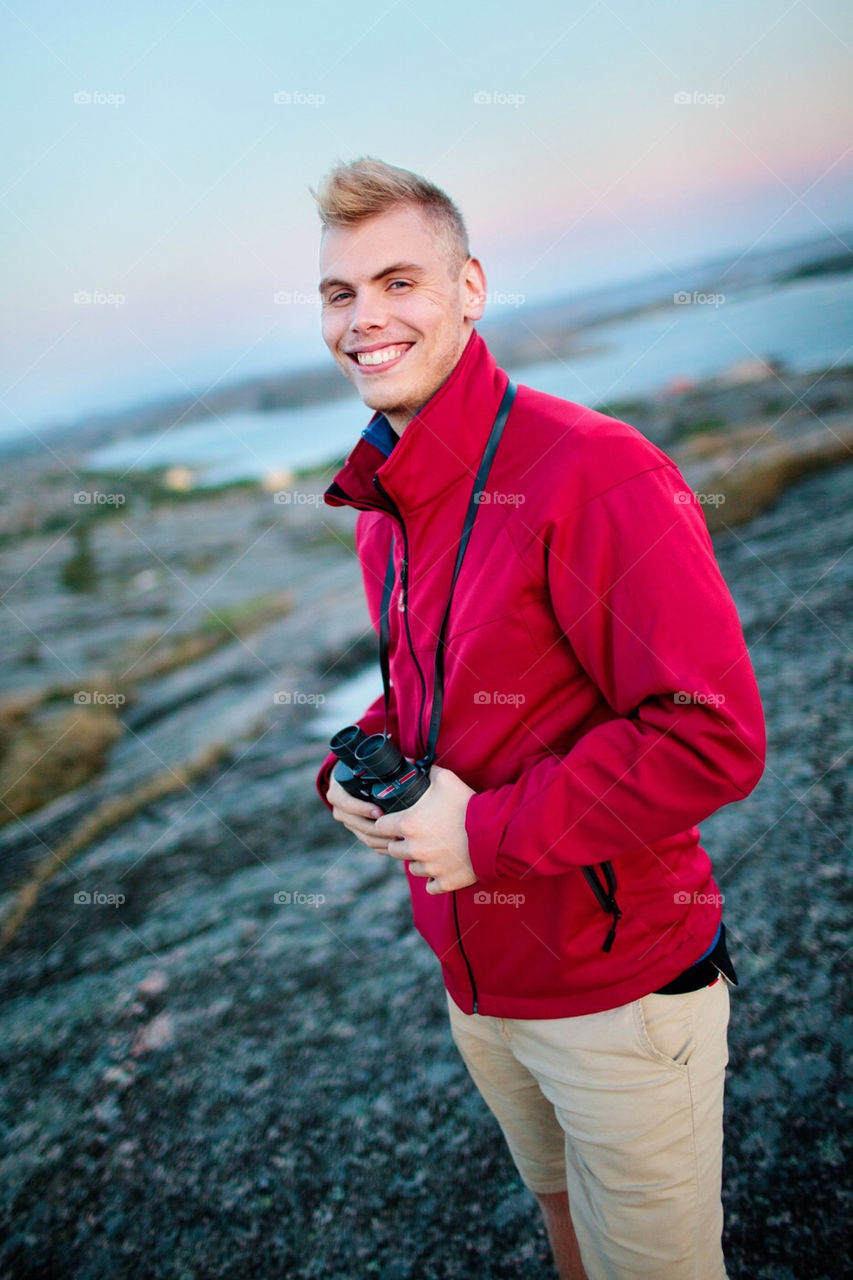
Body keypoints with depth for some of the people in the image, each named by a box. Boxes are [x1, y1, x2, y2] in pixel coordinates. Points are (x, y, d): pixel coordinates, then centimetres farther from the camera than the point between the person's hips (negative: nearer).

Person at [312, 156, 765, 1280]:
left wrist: (491, 832, -23)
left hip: (620, 988, -7)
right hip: (476, 980, 7)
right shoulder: (382, 507, 4)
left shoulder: (593, 473, -23)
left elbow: (714, 738, -27)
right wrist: (356, 767, -2)